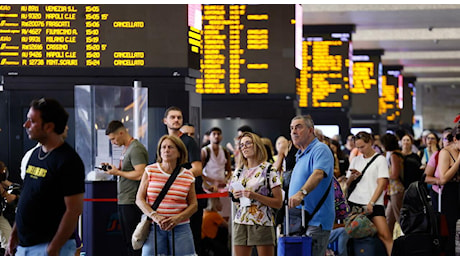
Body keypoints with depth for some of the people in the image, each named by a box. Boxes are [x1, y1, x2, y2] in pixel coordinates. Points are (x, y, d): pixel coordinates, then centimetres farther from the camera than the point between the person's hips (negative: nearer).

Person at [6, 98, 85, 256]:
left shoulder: (67, 161, -14)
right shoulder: (35, 154, 13)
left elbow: (74, 210, -18)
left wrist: (53, 250, -20)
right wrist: (14, 235, 16)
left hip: (50, 247, -9)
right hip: (24, 246, 9)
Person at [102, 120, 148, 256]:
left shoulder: (136, 149, -15)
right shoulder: (126, 148, 16)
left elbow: (140, 174, -24)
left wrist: (118, 172, -15)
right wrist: (113, 167, 10)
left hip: (131, 202, -10)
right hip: (123, 201, 10)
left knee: (133, 241, -7)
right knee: (127, 240, 12)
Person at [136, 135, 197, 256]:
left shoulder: (188, 176, 7)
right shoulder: (150, 171, 5)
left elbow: (193, 205, 7)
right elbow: (139, 199, 2)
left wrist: (178, 218, -11)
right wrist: (154, 216, -14)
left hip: (180, 228, 1)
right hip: (154, 228, -1)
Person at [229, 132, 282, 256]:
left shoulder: (268, 170, -2)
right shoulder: (238, 171, 14)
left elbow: (278, 203, -7)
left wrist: (255, 196, -17)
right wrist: (235, 196, 1)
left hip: (262, 223, -5)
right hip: (240, 222, 5)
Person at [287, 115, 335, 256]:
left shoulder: (320, 149, -9)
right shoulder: (300, 155, 22)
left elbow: (318, 174, -28)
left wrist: (301, 193, -42)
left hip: (315, 221, -10)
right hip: (298, 221, 10)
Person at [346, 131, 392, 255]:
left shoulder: (380, 159, 4)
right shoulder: (356, 160, 17)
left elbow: (381, 184, -3)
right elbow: (347, 184, 19)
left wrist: (371, 203, -13)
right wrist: (352, 177, -4)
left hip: (373, 204, -4)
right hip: (354, 203, 4)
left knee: (385, 236, -15)